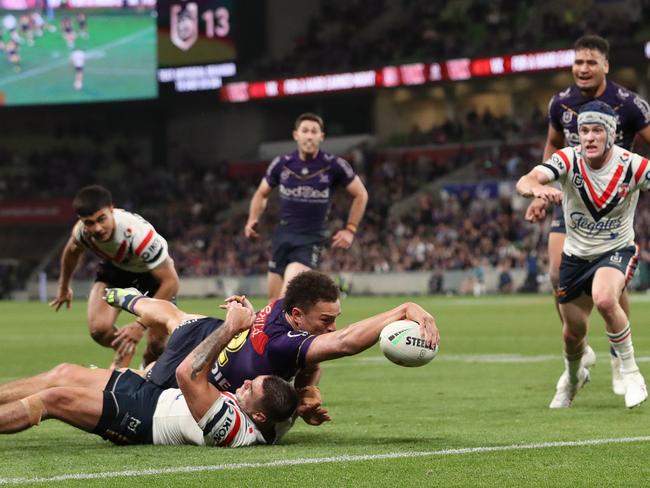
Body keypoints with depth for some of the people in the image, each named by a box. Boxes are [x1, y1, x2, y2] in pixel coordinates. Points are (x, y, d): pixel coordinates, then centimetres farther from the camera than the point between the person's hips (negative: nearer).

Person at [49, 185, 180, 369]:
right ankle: (123, 353, 15)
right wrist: (64, 288, 18)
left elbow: (171, 282, -37)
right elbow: (72, 252, 1)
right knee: (99, 329, -20)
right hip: (114, 267, 3)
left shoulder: (139, 234, -43)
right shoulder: (81, 232, -28)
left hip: (153, 270, -3)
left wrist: (141, 325, -41)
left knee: (158, 344, -10)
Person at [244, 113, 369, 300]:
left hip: (311, 239, -4)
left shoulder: (334, 166, -7)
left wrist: (350, 229, 0)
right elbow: (262, 193, 18)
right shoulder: (281, 164, 1)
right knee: (274, 299, 5)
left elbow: (360, 195, 6)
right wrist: (253, 220, 1)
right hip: (282, 237, 4)